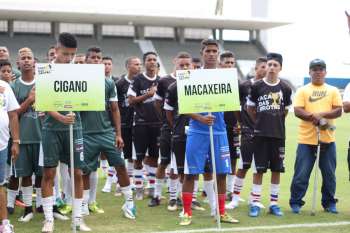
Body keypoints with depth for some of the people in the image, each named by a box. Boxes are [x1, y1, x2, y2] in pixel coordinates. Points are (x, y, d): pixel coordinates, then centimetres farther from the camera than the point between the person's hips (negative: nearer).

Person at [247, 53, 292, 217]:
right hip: (261, 134, -2)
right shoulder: (257, 86, -2)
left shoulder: (285, 89, 2)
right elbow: (250, 108, 9)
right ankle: (255, 203, 6)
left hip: (278, 134, 2)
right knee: (259, 169, 0)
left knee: (276, 169, 6)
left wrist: (275, 122, 12)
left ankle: (274, 203, 15)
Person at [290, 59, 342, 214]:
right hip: (306, 139, -2)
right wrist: (313, 117, -21)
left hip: (327, 139, 2)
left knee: (329, 174, 8)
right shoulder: (302, 90, 6)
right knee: (301, 174, 0)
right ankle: (295, 202, 11)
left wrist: (321, 114, -16)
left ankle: (329, 203, 21)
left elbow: (338, 111, -1)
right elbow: (297, 111, -6)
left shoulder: (333, 91, 11)